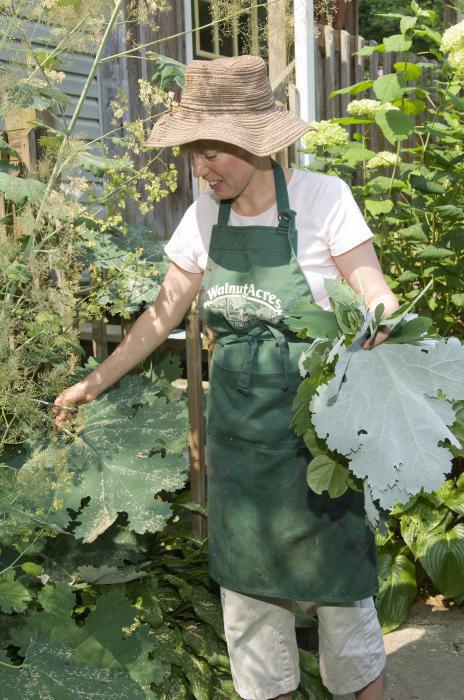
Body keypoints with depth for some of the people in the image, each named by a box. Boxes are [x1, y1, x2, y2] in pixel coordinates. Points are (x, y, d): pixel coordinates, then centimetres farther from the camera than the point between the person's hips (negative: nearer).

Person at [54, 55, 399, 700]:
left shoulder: (322, 198, -11)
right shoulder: (205, 217, 2)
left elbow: (377, 298, -10)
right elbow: (163, 315, 9)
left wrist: (382, 333, -34)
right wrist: (93, 384, 11)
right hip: (236, 424, 4)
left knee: (335, 569, 5)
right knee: (244, 573, 11)